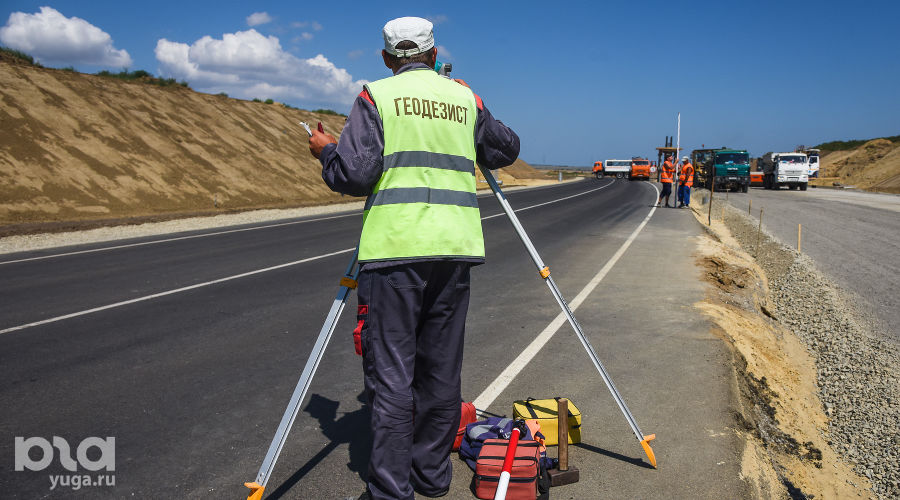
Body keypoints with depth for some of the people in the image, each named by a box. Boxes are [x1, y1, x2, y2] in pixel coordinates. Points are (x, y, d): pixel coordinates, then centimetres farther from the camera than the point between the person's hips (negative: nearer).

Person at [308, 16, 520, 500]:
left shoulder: (376, 95, 2)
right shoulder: (465, 96, 14)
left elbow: (355, 174, -7)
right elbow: (506, 149, 26)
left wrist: (326, 150, 13)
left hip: (395, 246, -4)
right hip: (455, 247, 4)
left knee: (390, 371, 2)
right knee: (441, 366, 12)